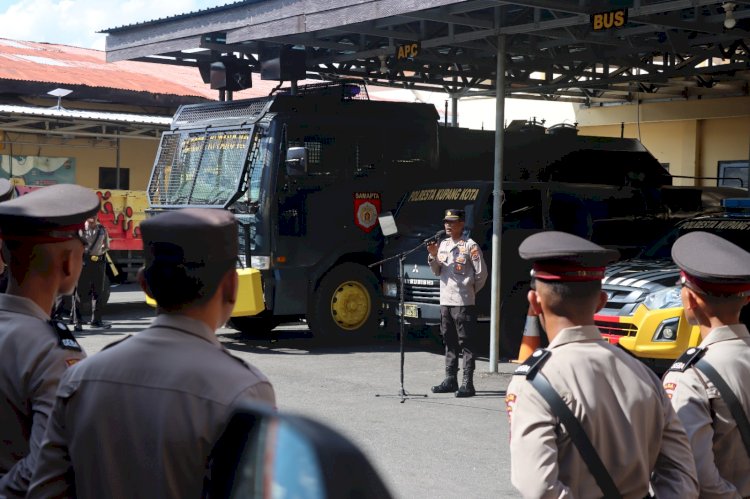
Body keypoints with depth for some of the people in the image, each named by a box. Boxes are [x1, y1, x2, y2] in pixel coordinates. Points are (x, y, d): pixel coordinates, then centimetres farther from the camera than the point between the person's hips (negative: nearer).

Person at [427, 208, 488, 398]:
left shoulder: (470, 246, -9)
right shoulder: (443, 244, 14)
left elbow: (482, 272, -7)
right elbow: (437, 271, 15)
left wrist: (472, 290, 2)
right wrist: (433, 256, -1)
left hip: (463, 303, -8)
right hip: (445, 301, 8)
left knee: (467, 344, -5)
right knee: (449, 343, 13)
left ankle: (467, 384, -5)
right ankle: (450, 380, 21)